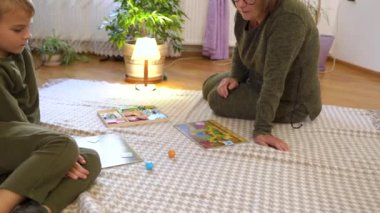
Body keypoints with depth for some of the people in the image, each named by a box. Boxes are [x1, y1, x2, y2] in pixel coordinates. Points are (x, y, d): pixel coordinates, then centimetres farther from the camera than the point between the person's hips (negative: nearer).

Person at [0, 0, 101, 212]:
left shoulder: (21, 52, 9)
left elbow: (31, 107, 8)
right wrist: (57, 155, -21)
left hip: (20, 147, 8)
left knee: (90, 161, -10)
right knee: (65, 146, -31)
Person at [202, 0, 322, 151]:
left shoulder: (288, 18, -33)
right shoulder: (245, 12, -9)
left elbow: (274, 78, -38)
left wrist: (262, 129, -39)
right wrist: (235, 76, -10)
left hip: (290, 99, -8)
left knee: (217, 99, -14)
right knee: (209, 86, 16)